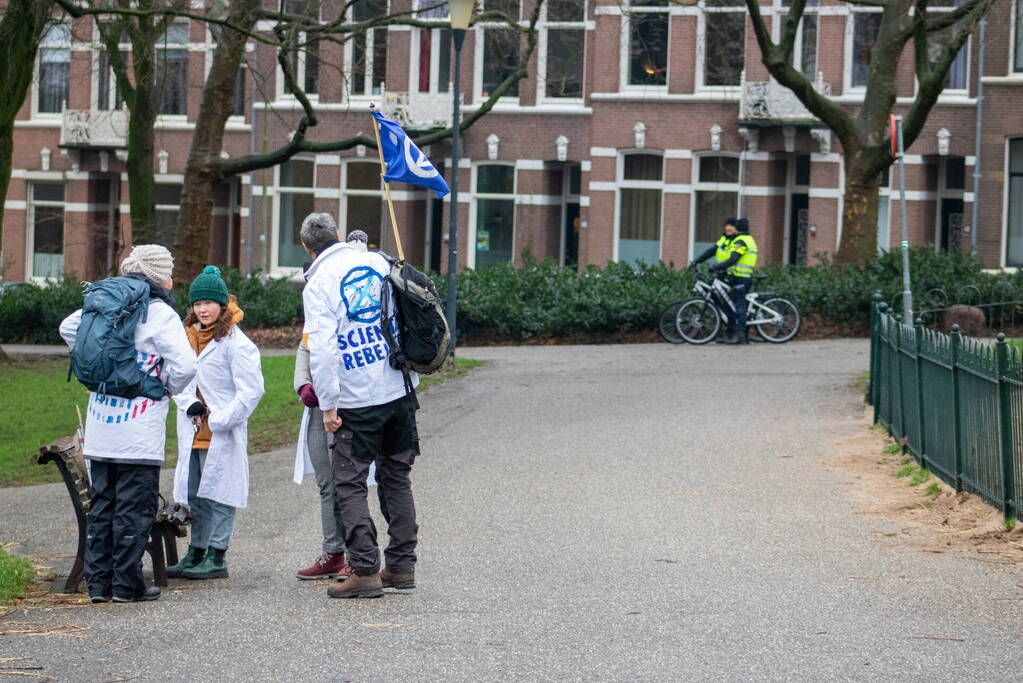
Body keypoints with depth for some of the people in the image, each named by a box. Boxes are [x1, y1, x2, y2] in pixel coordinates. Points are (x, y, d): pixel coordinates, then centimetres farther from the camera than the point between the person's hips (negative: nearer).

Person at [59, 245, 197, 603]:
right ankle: (126, 584, 3)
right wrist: (168, 387, 3)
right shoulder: (160, 314, -10)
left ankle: (98, 582, 15)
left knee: (101, 503, 13)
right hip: (139, 435, -6)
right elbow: (185, 365, -17)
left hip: (99, 431, 6)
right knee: (134, 506, 2)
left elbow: (69, 328, 22)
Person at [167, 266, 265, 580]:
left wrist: (220, 421, -15)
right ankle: (196, 552, 23)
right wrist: (188, 403, -6)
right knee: (195, 495, 13)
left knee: (219, 494, -3)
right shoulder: (188, 336, 11)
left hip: (223, 435, -7)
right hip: (193, 432, 7)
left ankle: (216, 557, 2)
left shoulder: (235, 342, -12)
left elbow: (251, 390, -14)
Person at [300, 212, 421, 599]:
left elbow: (322, 349, -14)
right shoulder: (377, 262, 6)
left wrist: (328, 405, -10)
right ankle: (402, 565, 17)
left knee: (349, 484, 2)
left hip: (358, 399, -5)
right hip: (401, 390, 5)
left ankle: (365, 571, -5)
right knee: (396, 477, 15)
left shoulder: (318, 284, -8)